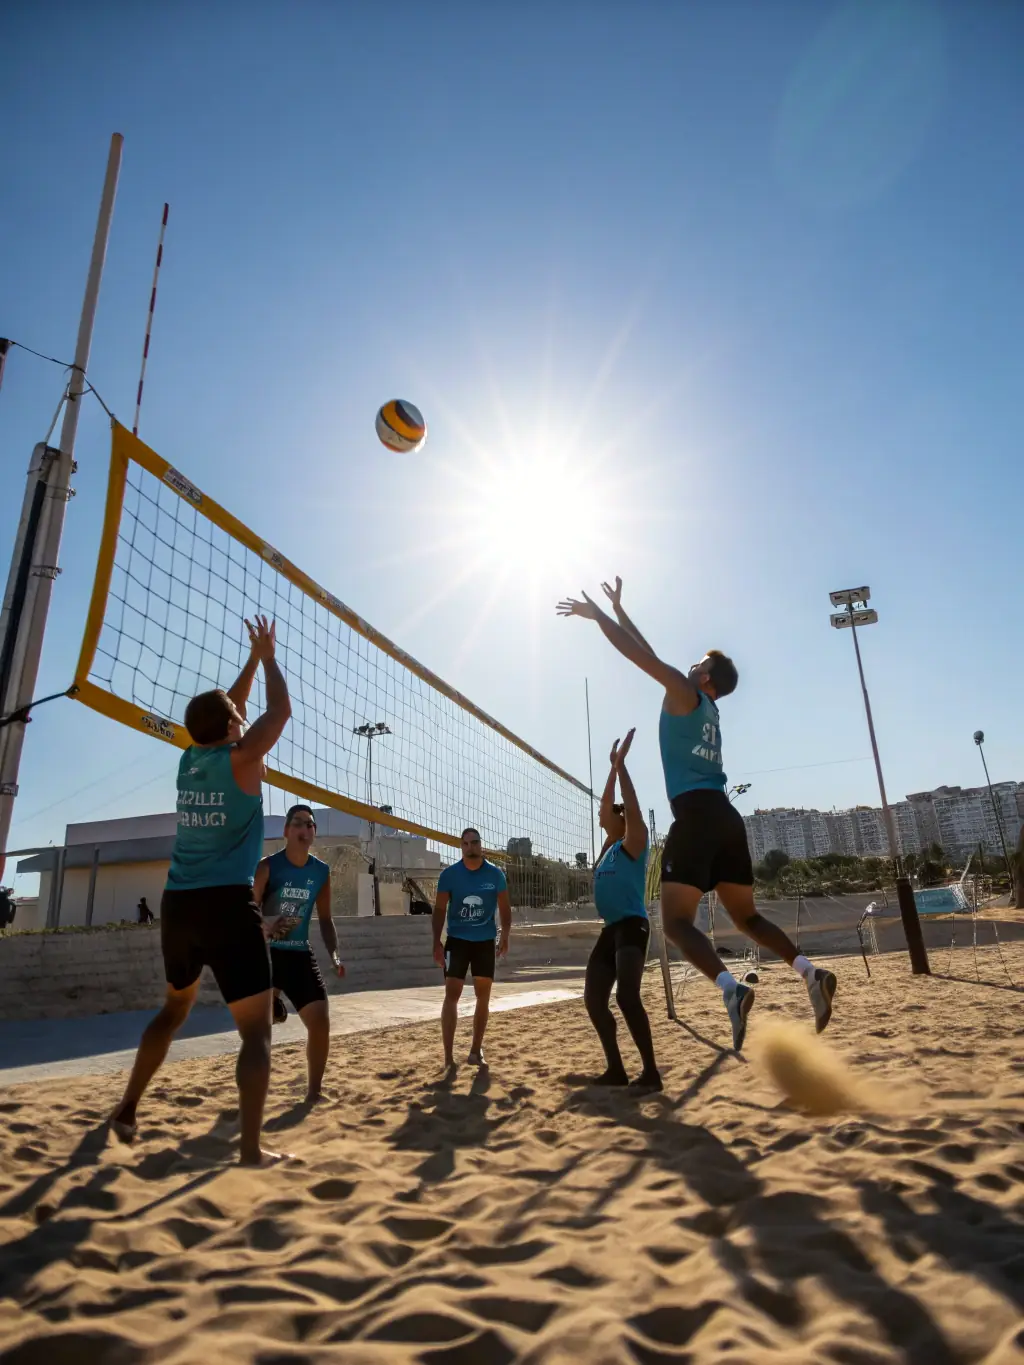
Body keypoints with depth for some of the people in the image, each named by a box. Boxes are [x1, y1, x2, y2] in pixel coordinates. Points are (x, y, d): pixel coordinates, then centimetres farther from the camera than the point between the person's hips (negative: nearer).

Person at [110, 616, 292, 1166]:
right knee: (256, 1028, -2)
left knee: (175, 1008, 28)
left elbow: (225, 712, 26)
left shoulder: (190, 758, 10)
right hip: (227, 904, -7)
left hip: (178, 904, 7)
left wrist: (251, 661, 30)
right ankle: (251, 1146, -6)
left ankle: (126, 1109, 36)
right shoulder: (240, 758, -8)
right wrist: (268, 656, 13)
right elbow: (280, 711, 2)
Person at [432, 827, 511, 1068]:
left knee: (483, 997, 7)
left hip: (485, 941, 2)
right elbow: (440, 909, -2)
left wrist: (505, 936, -6)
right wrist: (437, 942, -9)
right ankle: (448, 1057, -2)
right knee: (452, 995, -6)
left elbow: (504, 907, 4)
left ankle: (476, 1051, 22)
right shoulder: (449, 874, -7)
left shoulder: (495, 874, -4)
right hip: (457, 940, -2)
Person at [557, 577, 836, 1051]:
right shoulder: (706, 708, 24)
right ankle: (809, 971, -3)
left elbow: (639, 655, 1)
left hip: (696, 814, -8)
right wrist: (617, 610, 35)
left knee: (677, 921, -9)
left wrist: (595, 614, 13)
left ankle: (731, 987, -30)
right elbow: (650, 656, 30)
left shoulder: (686, 694, 3)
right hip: (725, 815, 9)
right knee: (746, 916, 15)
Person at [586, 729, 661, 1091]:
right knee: (594, 999, 7)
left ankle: (651, 1072, -13)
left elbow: (632, 808, -15)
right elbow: (607, 807, 20)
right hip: (610, 930, 9)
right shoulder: (609, 845, 16)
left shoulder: (633, 843, -3)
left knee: (627, 996, -21)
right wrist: (613, 767, 23)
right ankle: (616, 1070, 16)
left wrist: (621, 764, -13)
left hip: (632, 926, -9)